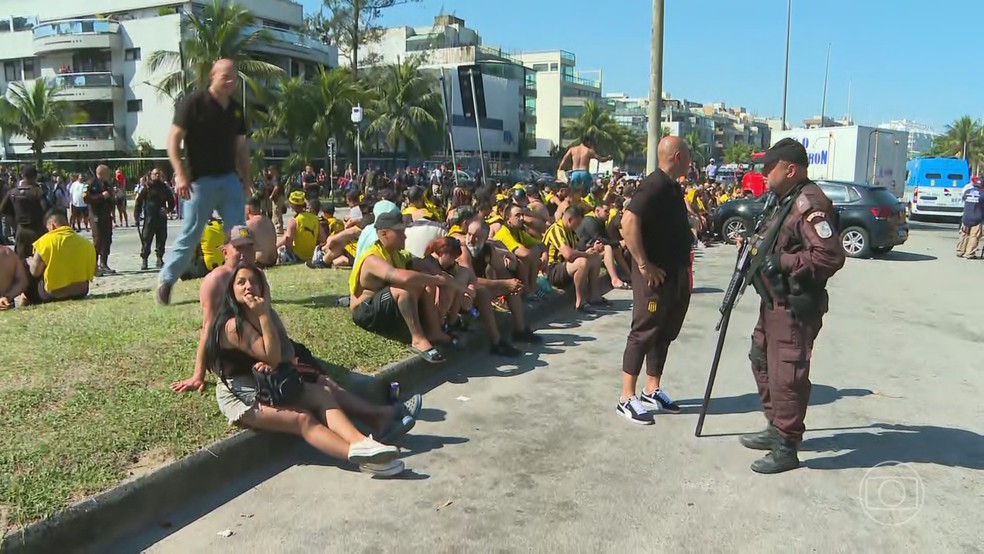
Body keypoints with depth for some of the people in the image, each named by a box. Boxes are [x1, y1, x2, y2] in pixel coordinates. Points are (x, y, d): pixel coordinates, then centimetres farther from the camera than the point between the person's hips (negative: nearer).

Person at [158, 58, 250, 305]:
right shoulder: (193, 102, -6)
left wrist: (246, 180, 12)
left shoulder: (236, 109, 11)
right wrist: (180, 174, -17)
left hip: (230, 180, 5)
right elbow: (174, 139, -8)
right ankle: (166, 281, 19)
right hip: (201, 181, -5)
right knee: (190, 236, 1)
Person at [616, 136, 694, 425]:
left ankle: (652, 390, 26)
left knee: (665, 334, 14)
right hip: (655, 275, -9)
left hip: (676, 274, 9)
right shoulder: (654, 185, -17)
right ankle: (627, 398, 2)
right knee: (644, 333, -4)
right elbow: (629, 222, -28)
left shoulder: (673, 186, 13)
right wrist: (644, 265, -25)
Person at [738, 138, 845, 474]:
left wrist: (782, 263, -25)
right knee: (762, 361, 21)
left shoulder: (809, 204, -20)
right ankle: (776, 429, 36)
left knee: (786, 376, -4)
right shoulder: (788, 201, 13)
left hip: (795, 307, -11)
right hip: (776, 302, 11)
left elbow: (831, 255, -28)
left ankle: (786, 448, 7)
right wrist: (758, 246, 9)